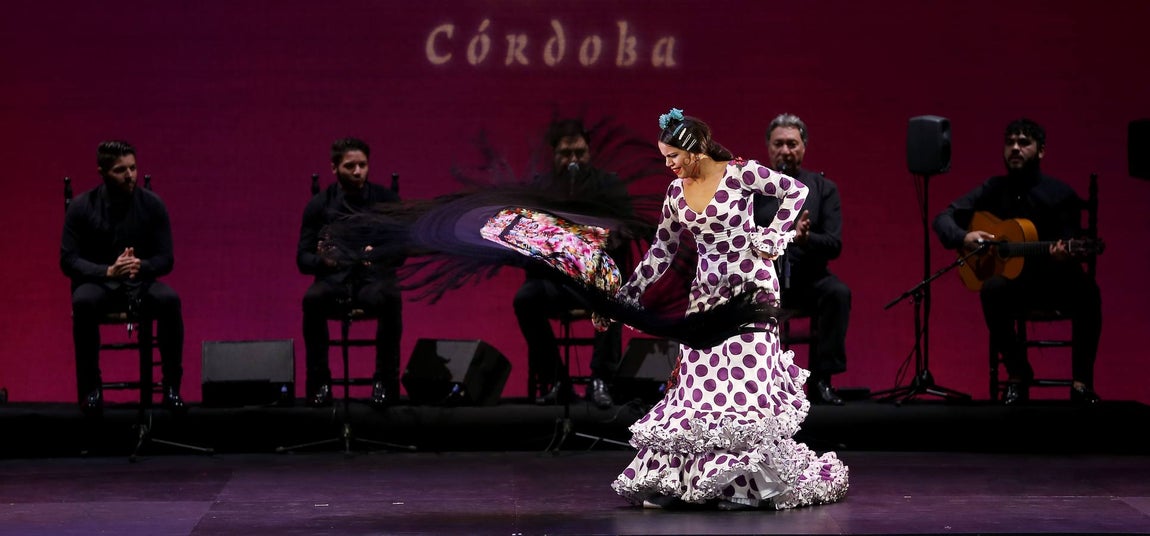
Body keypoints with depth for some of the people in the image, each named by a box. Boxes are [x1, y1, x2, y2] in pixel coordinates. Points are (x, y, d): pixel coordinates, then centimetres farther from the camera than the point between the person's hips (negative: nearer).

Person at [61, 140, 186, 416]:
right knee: (83, 302, -37)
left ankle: (171, 385, -22)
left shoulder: (152, 204, -4)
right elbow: (68, 261, -9)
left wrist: (141, 266, -26)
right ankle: (90, 387, -24)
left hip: (140, 283, 1)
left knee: (170, 299, -32)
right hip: (98, 283, -1)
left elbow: (166, 259, -2)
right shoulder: (81, 206, -7)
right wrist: (108, 271, -26)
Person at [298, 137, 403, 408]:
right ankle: (319, 380, -23)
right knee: (313, 299, -35)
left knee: (390, 298, -36)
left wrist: (379, 251, -17)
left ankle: (386, 380, -24)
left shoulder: (387, 200, 8)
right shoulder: (319, 205, 7)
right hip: (335, 280, 0)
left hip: (374, 278, 0)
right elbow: (303, 259, 5)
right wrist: (322, 260, -17)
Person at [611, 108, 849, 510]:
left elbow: (796, 192, -2)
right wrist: (626, 296, 10)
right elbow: (661, 251, 13)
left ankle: (747, 483, -6)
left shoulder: (740, 173, -10)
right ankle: (674, 479, 3)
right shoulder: (676, 192, 7)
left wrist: (772, 237, -7)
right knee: (698, 381, 1)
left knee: (745, 377, -9)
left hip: (749, 287, -5)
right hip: (706, 292, 5)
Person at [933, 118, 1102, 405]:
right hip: (1013, 279, 1)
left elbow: (1073, 250, -8)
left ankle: (1082, 381, -21)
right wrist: (964, 237, -24)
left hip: (1054, 279, -1)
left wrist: (1064, 254, -34)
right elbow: (943, 219, -1)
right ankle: (1018, 374, -15)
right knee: (992, 289, -35)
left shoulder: (1061, 195, -5)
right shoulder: (994, 189, 1)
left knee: (1087, 292, -35)